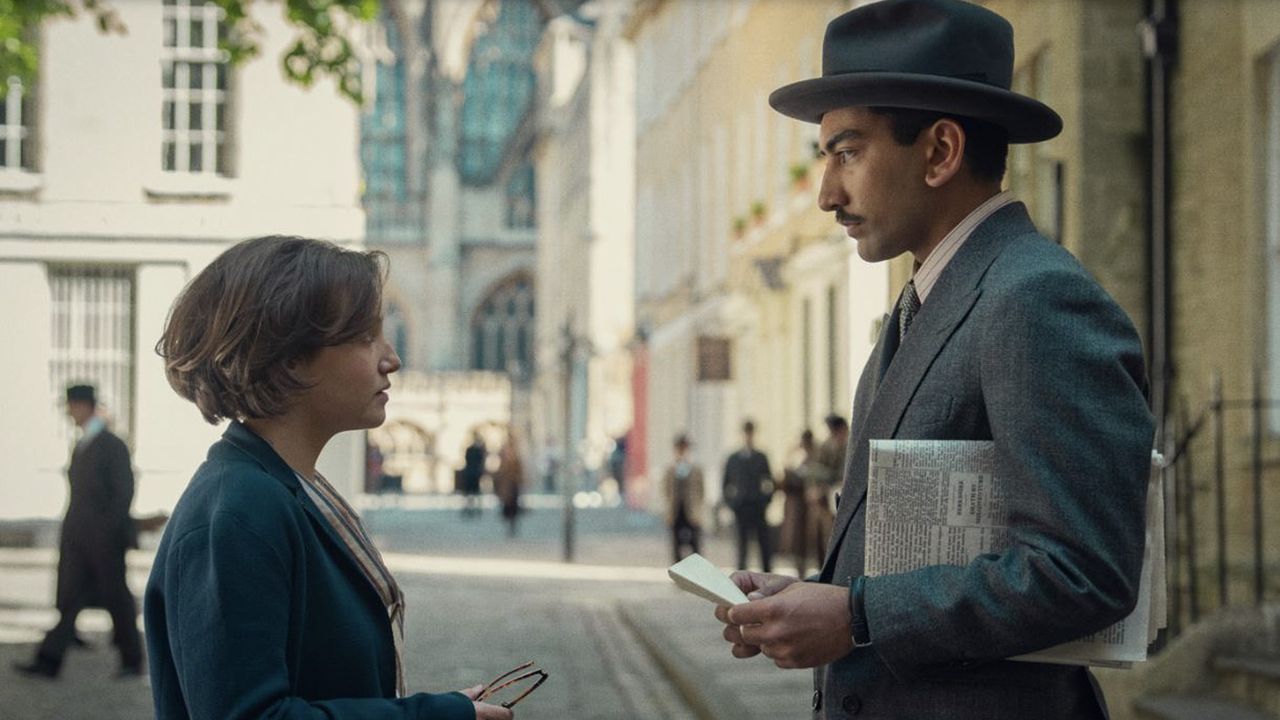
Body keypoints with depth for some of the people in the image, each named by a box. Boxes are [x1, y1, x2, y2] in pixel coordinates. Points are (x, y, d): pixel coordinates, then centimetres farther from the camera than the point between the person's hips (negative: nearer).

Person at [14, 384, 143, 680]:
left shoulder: (112, 445, -9)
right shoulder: (81, 446, 14)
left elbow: (124, 491, -13)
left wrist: (110, 529, -18)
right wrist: (68, 531, 13)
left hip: (105, 539, -7)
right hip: (78, 538, 7)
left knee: (116, 598, 3)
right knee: (69, 598, 2)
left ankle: (132, 661, 15)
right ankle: (49, 661, -2)